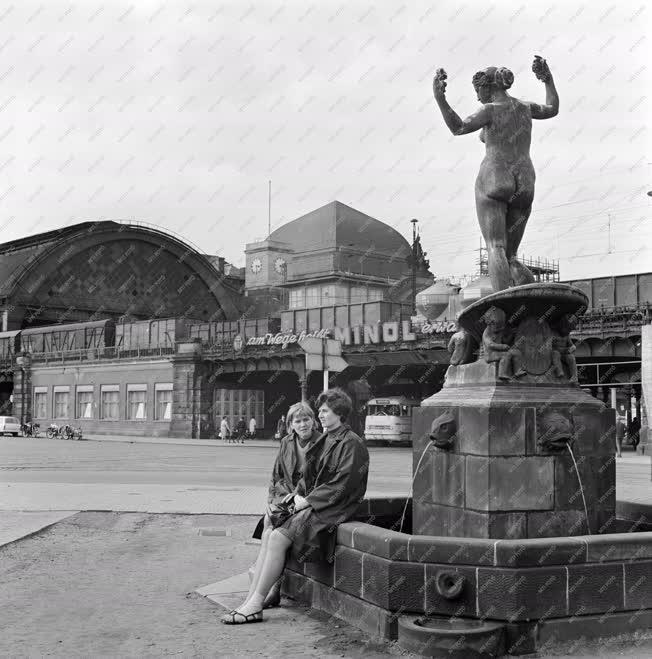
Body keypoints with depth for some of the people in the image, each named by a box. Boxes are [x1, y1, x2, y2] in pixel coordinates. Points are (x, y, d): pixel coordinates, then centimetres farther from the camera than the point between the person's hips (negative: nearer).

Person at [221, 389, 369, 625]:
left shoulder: (351, 444, -10)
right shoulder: (323, 440, 17)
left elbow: (342, 485, -17)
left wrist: (306, 499, -14)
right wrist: (297, 494, 3)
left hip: (332, 508, -9)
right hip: (314, 503, 9)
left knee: (278, 537, -21)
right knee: (268, 533, -9)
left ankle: (255, 605, -15)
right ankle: (252, 599, -11)